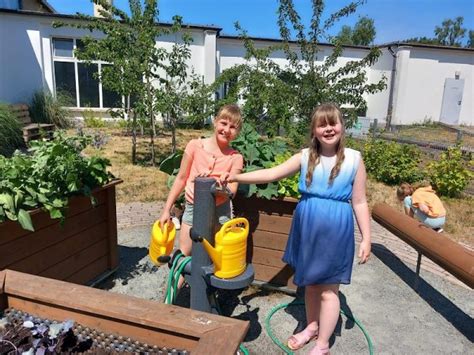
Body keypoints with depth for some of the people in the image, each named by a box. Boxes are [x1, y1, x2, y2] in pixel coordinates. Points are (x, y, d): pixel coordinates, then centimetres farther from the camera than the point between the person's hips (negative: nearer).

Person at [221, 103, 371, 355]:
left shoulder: (354, 159, -7)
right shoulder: (305, 157, -1)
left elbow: (359, 202, -3)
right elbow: (272, 174, -4)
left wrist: (366, 238, -3)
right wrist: (237, 177, -13)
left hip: (336, 230, -3)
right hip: (307, 228, 4)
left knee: (328, 289, 8)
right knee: (310, 282, 20)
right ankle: (312, 326, 44)